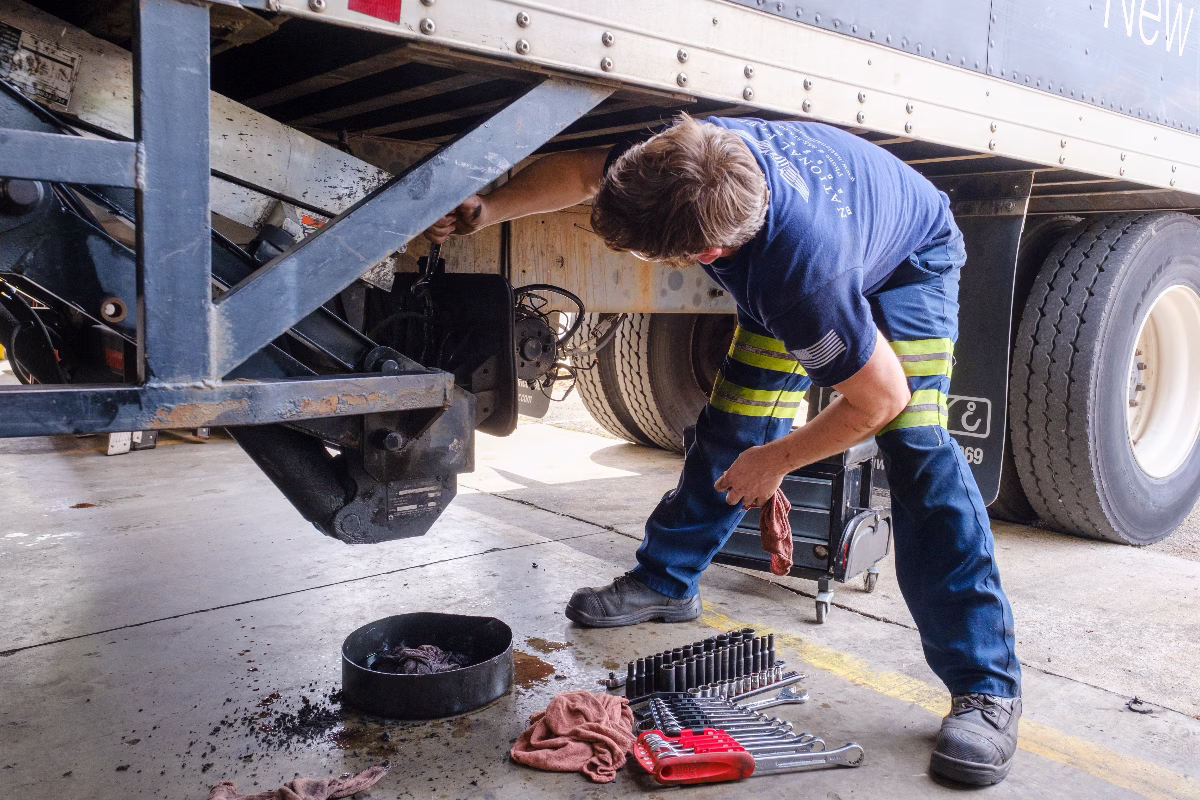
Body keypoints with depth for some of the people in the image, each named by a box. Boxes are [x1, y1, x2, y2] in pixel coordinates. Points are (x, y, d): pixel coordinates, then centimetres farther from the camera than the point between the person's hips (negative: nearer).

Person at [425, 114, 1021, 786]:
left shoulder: (802, 271, -48)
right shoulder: (698, 155, -32)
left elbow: (880, 397, -32)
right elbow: (583, 172, -10)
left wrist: (777, 460, -20)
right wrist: (490, 210, -6)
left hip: (909, 258, -6)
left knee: (917, 446, -21)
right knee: (733, 426, 4)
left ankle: (986, 685, -15)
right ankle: (667, 581, 21)